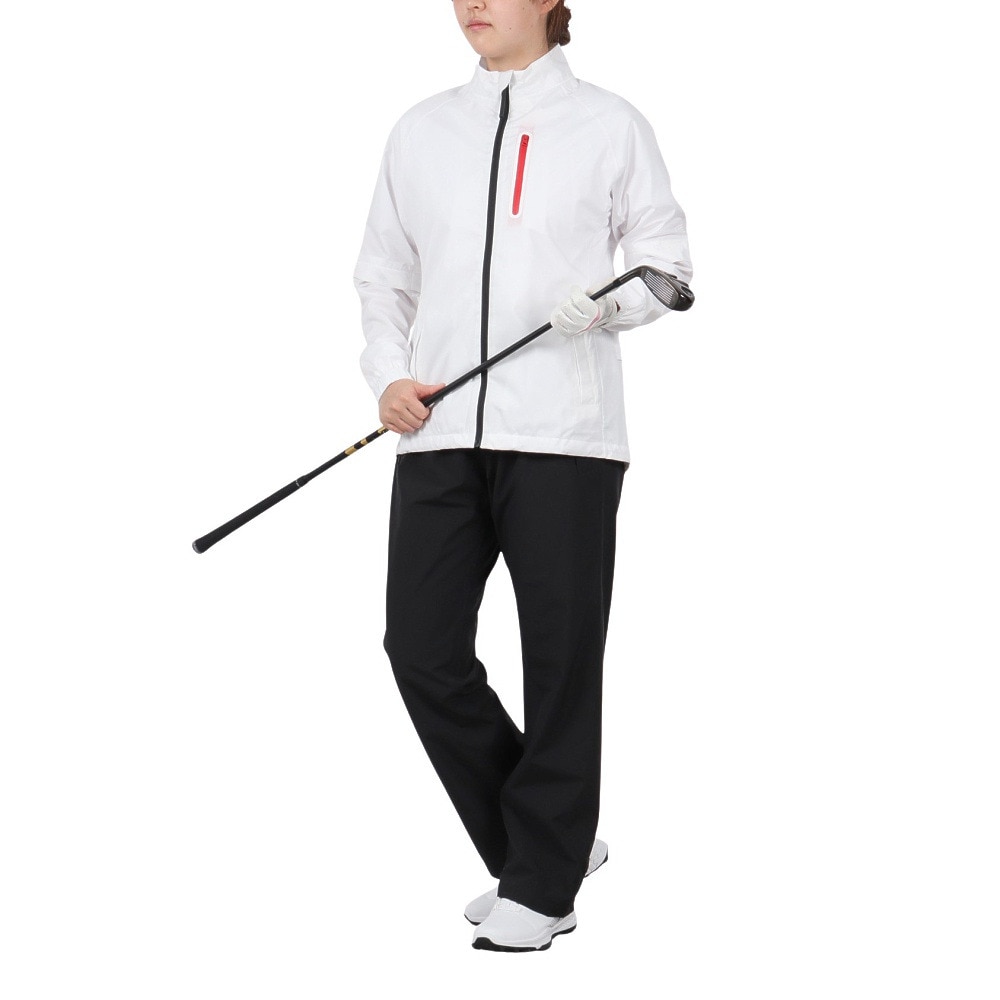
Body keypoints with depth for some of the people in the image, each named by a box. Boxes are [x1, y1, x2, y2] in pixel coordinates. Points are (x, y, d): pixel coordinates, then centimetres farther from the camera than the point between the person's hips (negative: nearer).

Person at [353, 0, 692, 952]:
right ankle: (544, 843, 19)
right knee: (421, 645, 0)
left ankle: (543, 883, 15)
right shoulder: (421, 130, 15)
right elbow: (383, 273, 19)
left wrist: (604, 300, -14)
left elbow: (665, 260, 6)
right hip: (439, 431, 4)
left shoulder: (608, 124, 4)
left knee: (560, 657, 1)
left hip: (562, 433, -4)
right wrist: (388, 376, 3)